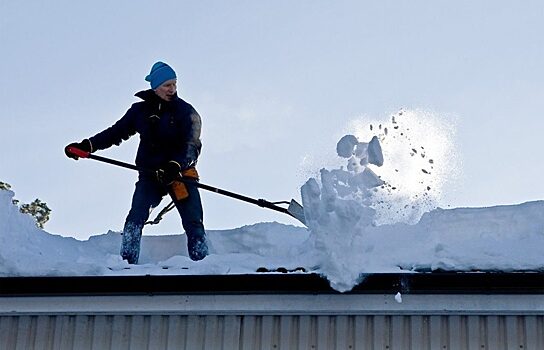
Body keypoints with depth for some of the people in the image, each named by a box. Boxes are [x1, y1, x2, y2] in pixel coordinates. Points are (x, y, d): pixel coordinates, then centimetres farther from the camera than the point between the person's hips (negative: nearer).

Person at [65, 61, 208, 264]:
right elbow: (116, 132, 11)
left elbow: (191, 146, -13)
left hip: (181, 173, -1)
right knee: (136, 217, -18)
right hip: (150, 173, 1)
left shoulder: (186, 111, -3)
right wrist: (88, 146, -1)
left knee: (194, 224, -8)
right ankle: (127, 262, -18)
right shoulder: (140, 110, 5)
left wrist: (175, 166, -33)